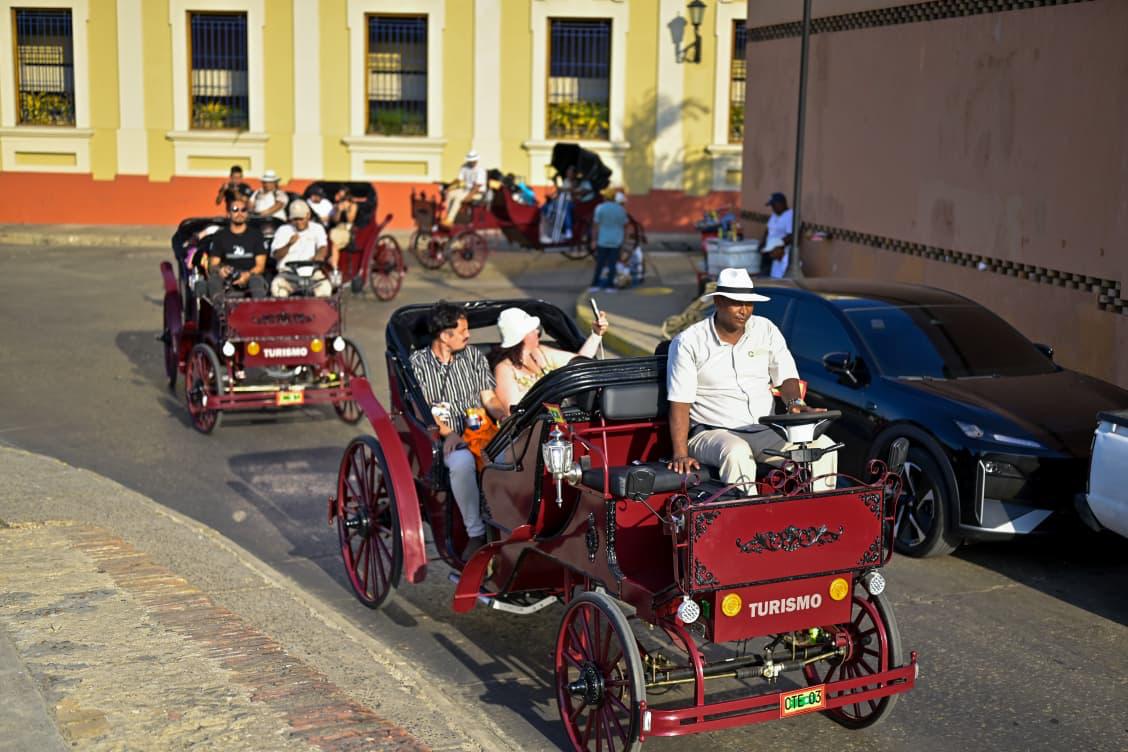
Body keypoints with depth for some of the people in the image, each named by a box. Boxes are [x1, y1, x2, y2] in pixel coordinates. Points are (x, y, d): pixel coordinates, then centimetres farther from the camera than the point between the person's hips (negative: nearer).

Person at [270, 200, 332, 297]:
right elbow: (276, 255, 5)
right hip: (288, 272, 0)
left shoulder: (317, 228, 14)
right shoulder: (283, 230, 12)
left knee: (325, 285, -31)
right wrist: (289, 244, -14)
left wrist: (319, 255, -27)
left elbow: (323, 247, -2)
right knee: (277, 285, -32)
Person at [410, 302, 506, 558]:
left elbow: (489, 398, 14)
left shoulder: (474, 357, 17)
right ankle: (476, 533, -25)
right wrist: (448, 433, -18)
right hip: (444, 439, -3)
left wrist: (504, 418, -7)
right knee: (462, 461, -39)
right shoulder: (417, 362, 5)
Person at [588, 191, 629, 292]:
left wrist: (593, 241, -3)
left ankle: (595, 285, 5)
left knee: (600, 263, 7)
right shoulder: (622, 210, -5)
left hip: (602, 241, -1)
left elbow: (595, 226, -9)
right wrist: (623, 239, 17)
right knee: (612, 264, 5)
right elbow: (625, 226, 4)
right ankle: (609, 286, 3)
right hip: (616, 242, 1)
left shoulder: (600, 208, -10)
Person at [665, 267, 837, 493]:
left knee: (823, 445, -16)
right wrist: (680, 454, -18)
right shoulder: (689, 342, -2)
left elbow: (786, 376, 10)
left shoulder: (766, 330, 10)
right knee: (737, 454, -38)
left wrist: (794, 402, -15)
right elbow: (680, 403, -6)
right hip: (713, 433, -4)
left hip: (766, 432, 5)